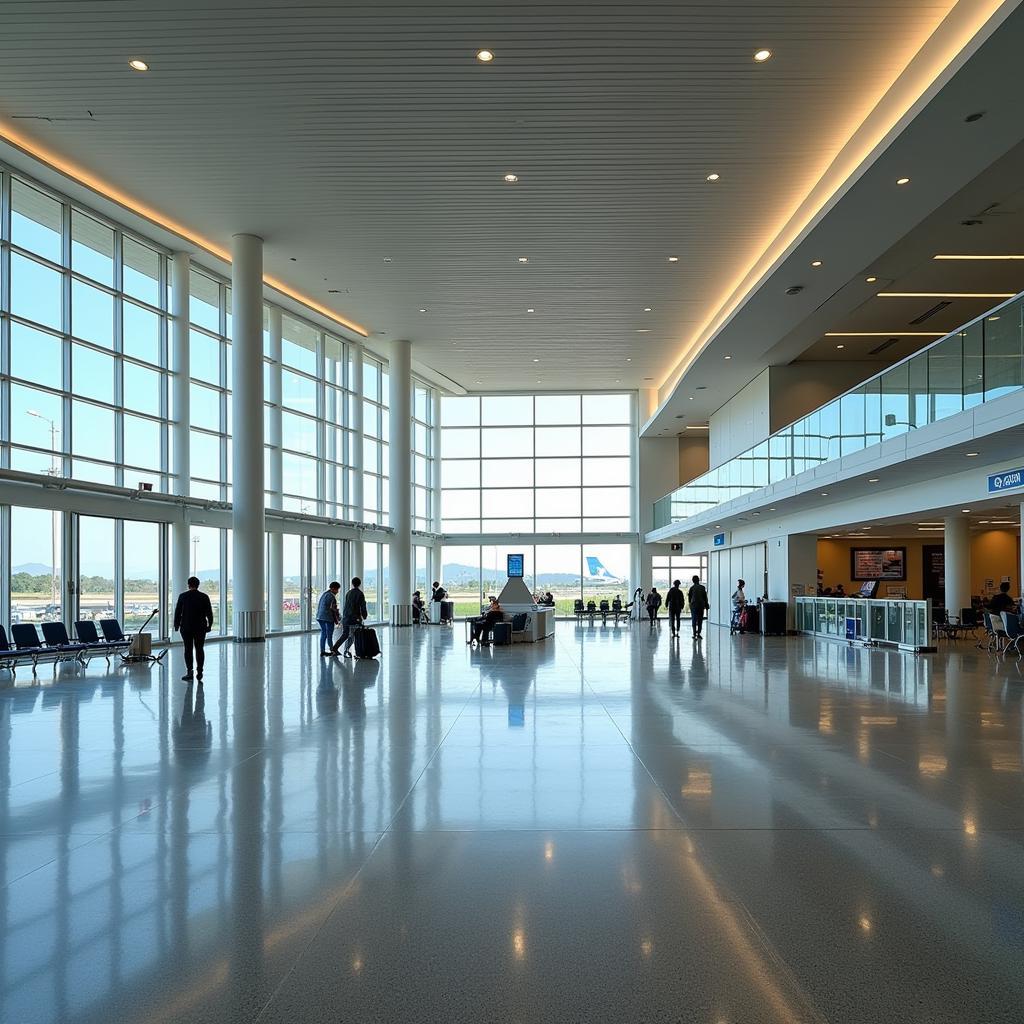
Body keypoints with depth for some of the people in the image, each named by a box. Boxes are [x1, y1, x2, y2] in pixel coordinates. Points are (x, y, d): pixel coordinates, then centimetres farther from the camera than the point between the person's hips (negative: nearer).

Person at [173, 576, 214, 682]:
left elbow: (177, 612, -1)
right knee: (199, 649, 7)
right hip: (200, 627, 1)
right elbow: (209, 613, 0)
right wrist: (209, 625, 10)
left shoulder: (182, 596, -3)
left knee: (188, 649, 4)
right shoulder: (204, 597, -1)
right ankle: (199, 671, 2)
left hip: (186, 627, -1)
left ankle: (189, 672, -1)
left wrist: (176, 625, 7)